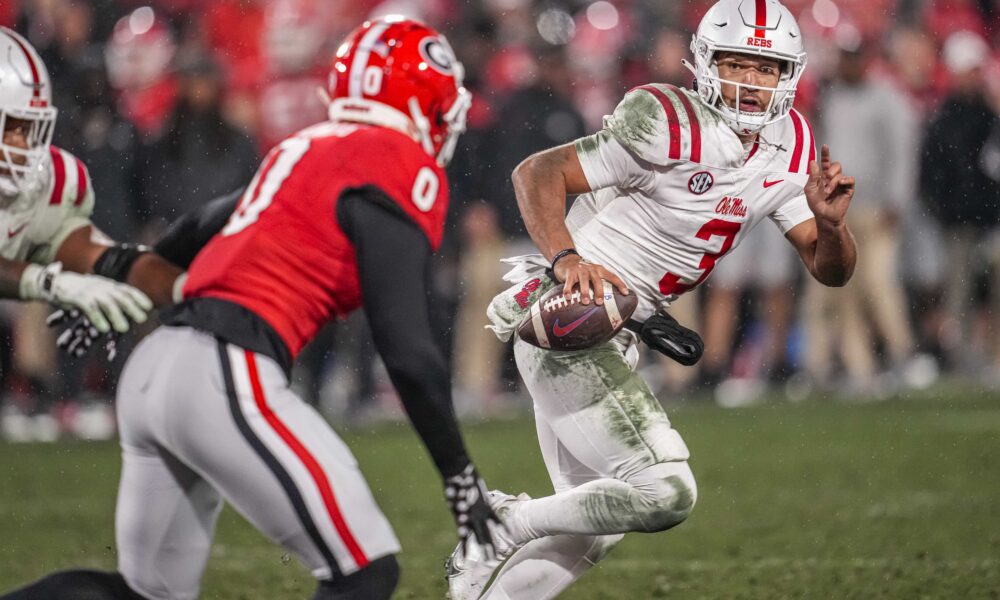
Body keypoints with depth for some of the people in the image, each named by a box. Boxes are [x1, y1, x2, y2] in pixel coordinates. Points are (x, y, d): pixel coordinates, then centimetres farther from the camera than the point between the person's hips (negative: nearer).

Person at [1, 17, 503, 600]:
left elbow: (198, 230, 38)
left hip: (153, 366, 9)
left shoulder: (303, 150, 21)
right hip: (228, 379, -9)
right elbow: (406, 346, -11)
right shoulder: (403, 173, -4)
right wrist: (461, 476, -5)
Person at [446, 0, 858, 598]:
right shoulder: (673, 128, -18)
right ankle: (508, 527, -2)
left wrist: (830, 224, -17)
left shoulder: (788, 151, 6)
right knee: (666, 494, -18)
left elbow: (831, 270, 6)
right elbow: (536, 173, -18)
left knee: (592, 526, 16)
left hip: (613, 340, 9)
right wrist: (565, 258, -34)